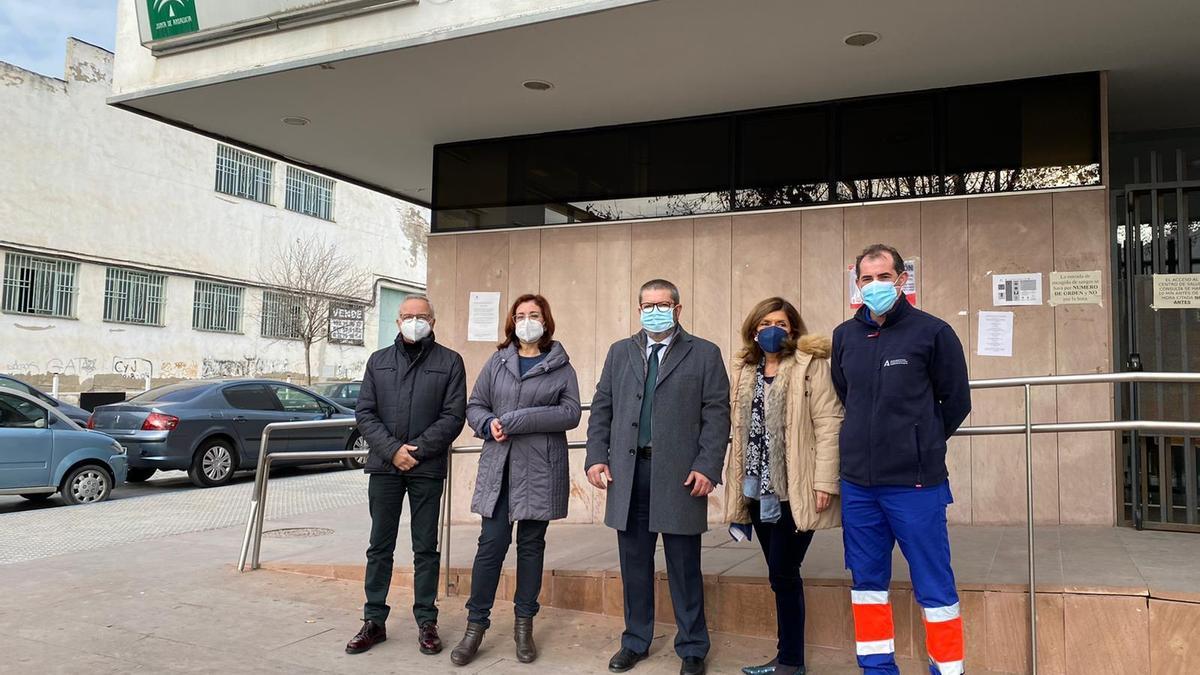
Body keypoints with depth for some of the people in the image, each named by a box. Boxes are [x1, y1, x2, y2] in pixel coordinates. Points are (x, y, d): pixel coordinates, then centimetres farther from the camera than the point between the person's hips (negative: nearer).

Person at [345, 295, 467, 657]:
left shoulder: (449, 362, 2)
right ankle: (374, 621, 17)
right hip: (384, 465, 2)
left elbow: (453, 416, -5)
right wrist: (392, 450, -10)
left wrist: (415, 450, -12)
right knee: (380, 547, 8)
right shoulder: (378, 361, 11)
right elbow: (364, 412, 4)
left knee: (426, 548, 5)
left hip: (427, 467, -2)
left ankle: (426, 623, 14)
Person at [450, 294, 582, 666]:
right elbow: (474, 406, 11)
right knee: (491, 544, -1)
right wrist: (489, 425, -12)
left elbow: (571, 413, -8)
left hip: (540, 468, -1)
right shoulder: (497, 361, 11)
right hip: (499, 466, 1)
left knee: (531, 544, 8)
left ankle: (524, 626, 19)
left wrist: (515, 420, -15)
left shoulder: (560, 366, 4)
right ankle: (476, 625, 10)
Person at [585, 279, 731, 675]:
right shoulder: (620, 353, 13)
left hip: (680, 475, -3)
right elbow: (601, 408, 12)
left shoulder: (704, 354, 3)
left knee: (684, 566, 6)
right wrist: (597, 456, 0)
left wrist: (708, 467, -12)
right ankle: (635, 641, 27)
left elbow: (717, 414, -3)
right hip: (628, 472, 3)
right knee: (634, 563, 12)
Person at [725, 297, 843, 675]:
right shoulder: (745, 370, 14)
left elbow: (828, 425, -11)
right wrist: (738, 486, 14)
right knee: (781, 575, 12)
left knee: (783, 574, -4)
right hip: (759, 489, 6)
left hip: (795, 489, -6)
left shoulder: (810, 365, -5)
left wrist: (824, 482, -17)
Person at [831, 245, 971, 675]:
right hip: (857, 483, 5)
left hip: (916, 482, -4)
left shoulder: (932, 332, -5)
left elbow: (956, 402, 1)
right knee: (867, 581, 13)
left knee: (933, 586, 3)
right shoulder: (845, 336, 7)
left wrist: (921, 446, 8)